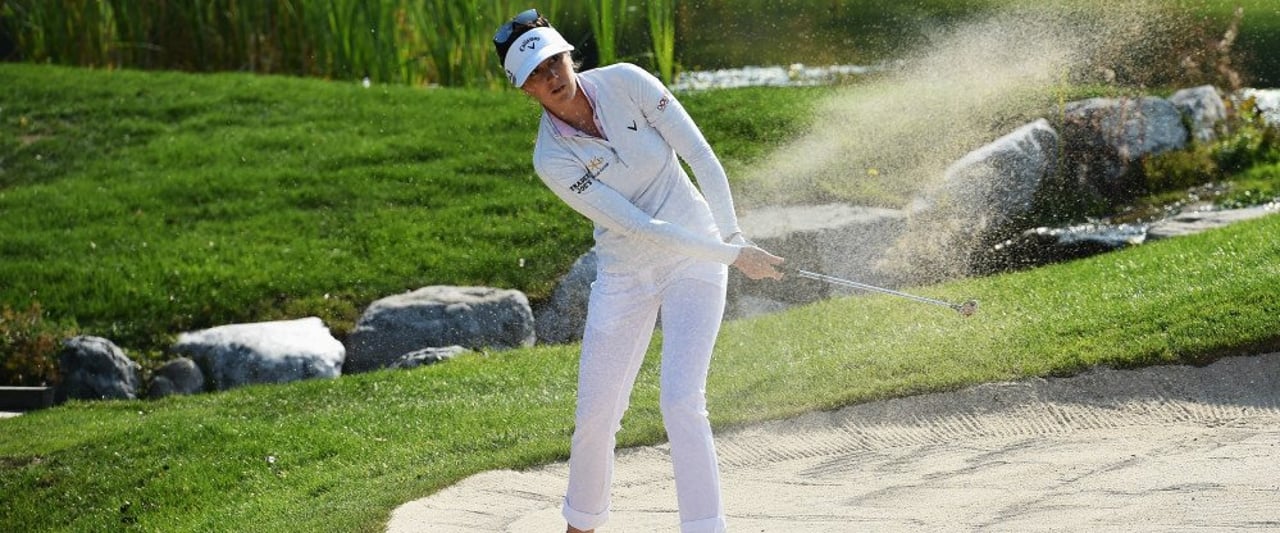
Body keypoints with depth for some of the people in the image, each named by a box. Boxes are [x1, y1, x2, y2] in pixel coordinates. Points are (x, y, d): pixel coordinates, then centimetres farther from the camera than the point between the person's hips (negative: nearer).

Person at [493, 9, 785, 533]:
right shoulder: (552, 159, -17)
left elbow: (702, 158, -9)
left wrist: (731, 235, -17)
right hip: (626, 273, 1)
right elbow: (637, 227, -20)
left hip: (696, 258, -1)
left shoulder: (625, 82, -13)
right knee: (594, 416, 2)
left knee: (681, 402, -16)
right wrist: (732, 257, -22)